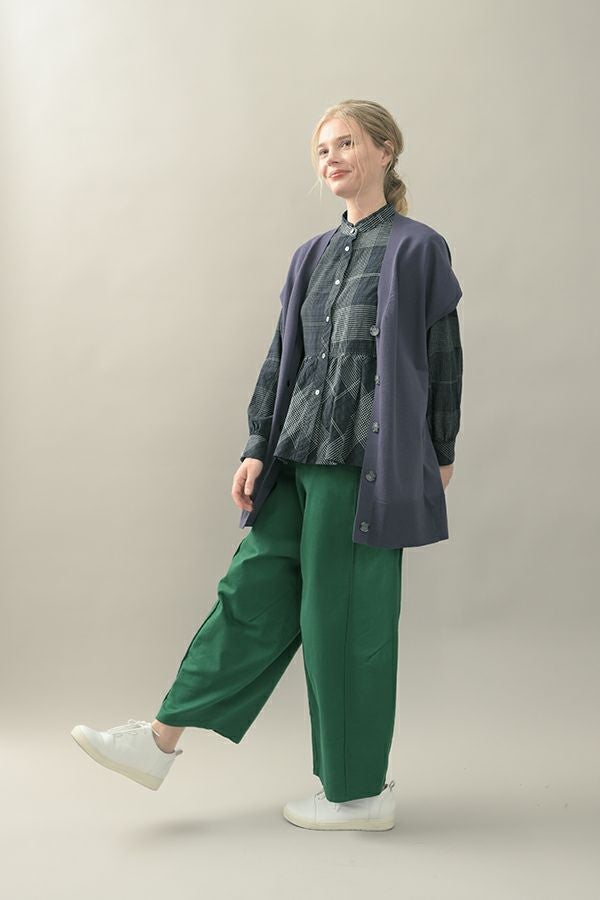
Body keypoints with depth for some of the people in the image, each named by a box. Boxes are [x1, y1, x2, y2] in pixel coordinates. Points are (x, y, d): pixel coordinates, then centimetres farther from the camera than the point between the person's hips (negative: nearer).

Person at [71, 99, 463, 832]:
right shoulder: (314, 256, 14)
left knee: (342, 617, 1)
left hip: (363, 464, -6)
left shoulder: (417, 248, -4)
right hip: (301, 457, 6)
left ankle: (358, 793, 19)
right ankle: (161, 742, 18)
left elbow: (442, 359, -2)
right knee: (253, 593, 9)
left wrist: (438, 457, 1)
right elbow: (282, 357, 13)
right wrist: (258, 448, 8)